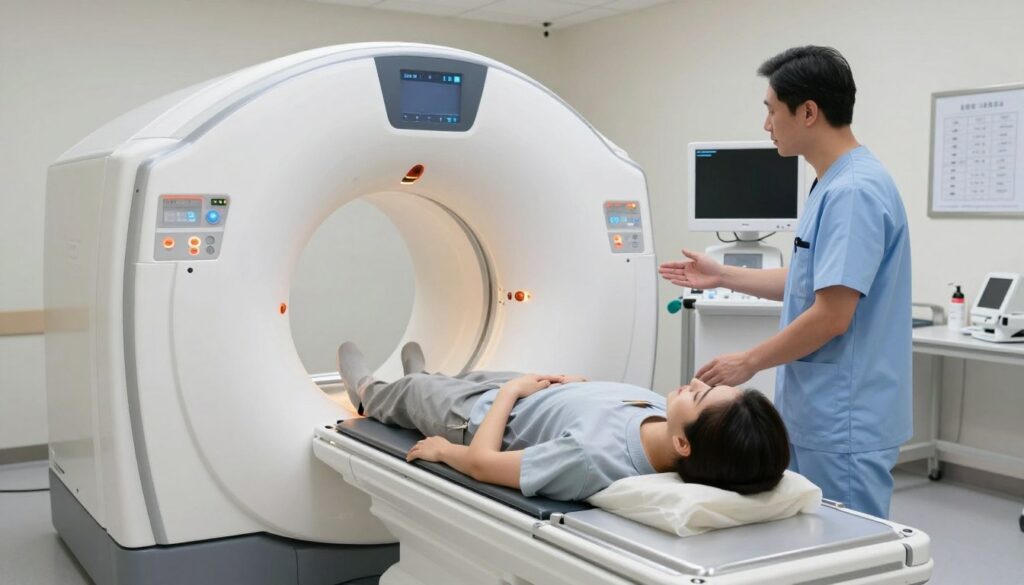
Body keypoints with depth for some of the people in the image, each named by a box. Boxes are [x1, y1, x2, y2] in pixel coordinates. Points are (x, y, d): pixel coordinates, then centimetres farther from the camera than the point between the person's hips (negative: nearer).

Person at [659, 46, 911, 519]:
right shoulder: (835, 184, 11)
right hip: (818, 414, 10)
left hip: (843, 423, -10)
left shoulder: (854, 191, -21)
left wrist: (750, 362, -13)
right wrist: (723, 277, 21)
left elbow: (832, 316, -24)